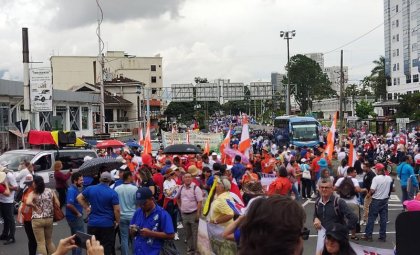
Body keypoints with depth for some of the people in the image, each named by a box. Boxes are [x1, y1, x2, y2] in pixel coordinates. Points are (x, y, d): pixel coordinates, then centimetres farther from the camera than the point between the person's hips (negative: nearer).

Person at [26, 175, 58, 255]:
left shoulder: (33, 194, -11)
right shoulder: (50, 191, 1)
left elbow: (28, 202, -32)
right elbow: (57, 204, 1)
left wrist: (36, 208, -16)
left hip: (37, 220, -4)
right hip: (49, 219, 4)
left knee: (41, 243, 4)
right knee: (49, 241, 20)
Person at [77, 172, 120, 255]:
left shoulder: (90, 189, 0)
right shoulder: (113, 193, -11)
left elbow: (79, 197, 13)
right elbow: (117, 209, -12)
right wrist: (117, 221, 2)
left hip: (92, 223, 3)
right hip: (107, 224, -3)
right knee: (107, 248, 5)